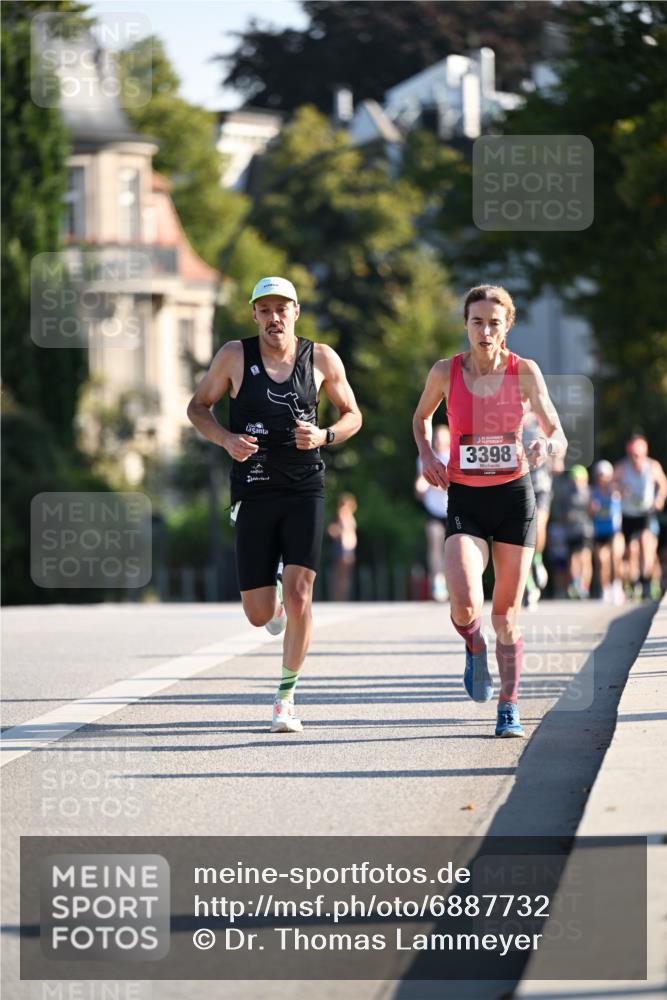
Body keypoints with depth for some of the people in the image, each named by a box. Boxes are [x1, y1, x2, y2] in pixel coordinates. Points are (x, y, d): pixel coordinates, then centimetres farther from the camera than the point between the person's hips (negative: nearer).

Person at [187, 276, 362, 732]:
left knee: (299, 596, -14)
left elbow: (353, 415, 12)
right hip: (254, 492, 0)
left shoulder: (322, 359, 1)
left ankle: (286, 696, 3)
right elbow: (198, 406, 9)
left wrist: (324, 436, -9)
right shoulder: (235, 356, -1)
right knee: (259, 613, 0)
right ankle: (276, 603, 40)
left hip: (305, 491, 0)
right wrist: (226, 439, -10)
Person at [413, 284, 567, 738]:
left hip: (514, 496, 0)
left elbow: (559, 437, -8)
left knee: (506, 616, 4)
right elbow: (422, 417, 16)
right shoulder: (445, 372, -4)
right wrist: (427, 455, -2)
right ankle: (475, 648, 14)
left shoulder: (524, 372, -7)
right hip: (465, 500, 0)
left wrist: (543, 449, -30)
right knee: (465, 605, -21)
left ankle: (509, 706, 21)